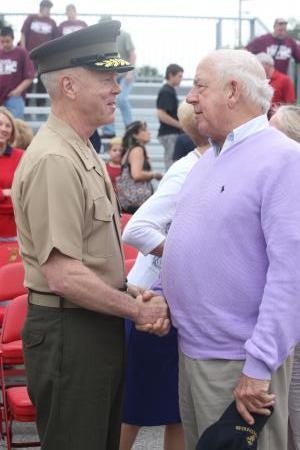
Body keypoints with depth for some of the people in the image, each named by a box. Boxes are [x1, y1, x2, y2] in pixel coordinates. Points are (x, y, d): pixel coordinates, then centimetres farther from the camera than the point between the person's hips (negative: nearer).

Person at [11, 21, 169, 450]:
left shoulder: (84, 154, 12)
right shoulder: (54, 161, -21)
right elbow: (64, 276, -26)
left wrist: (137, 301, 4)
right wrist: (139, 309, -14)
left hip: (100, 329, 10)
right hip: (68, 332, -10)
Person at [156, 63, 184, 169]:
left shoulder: (170, 91, 17)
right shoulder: (166, 92, -13)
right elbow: (161, 115, -21)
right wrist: (180, 124, -17)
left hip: (173, 133, 10)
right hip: (169, 134, -10)